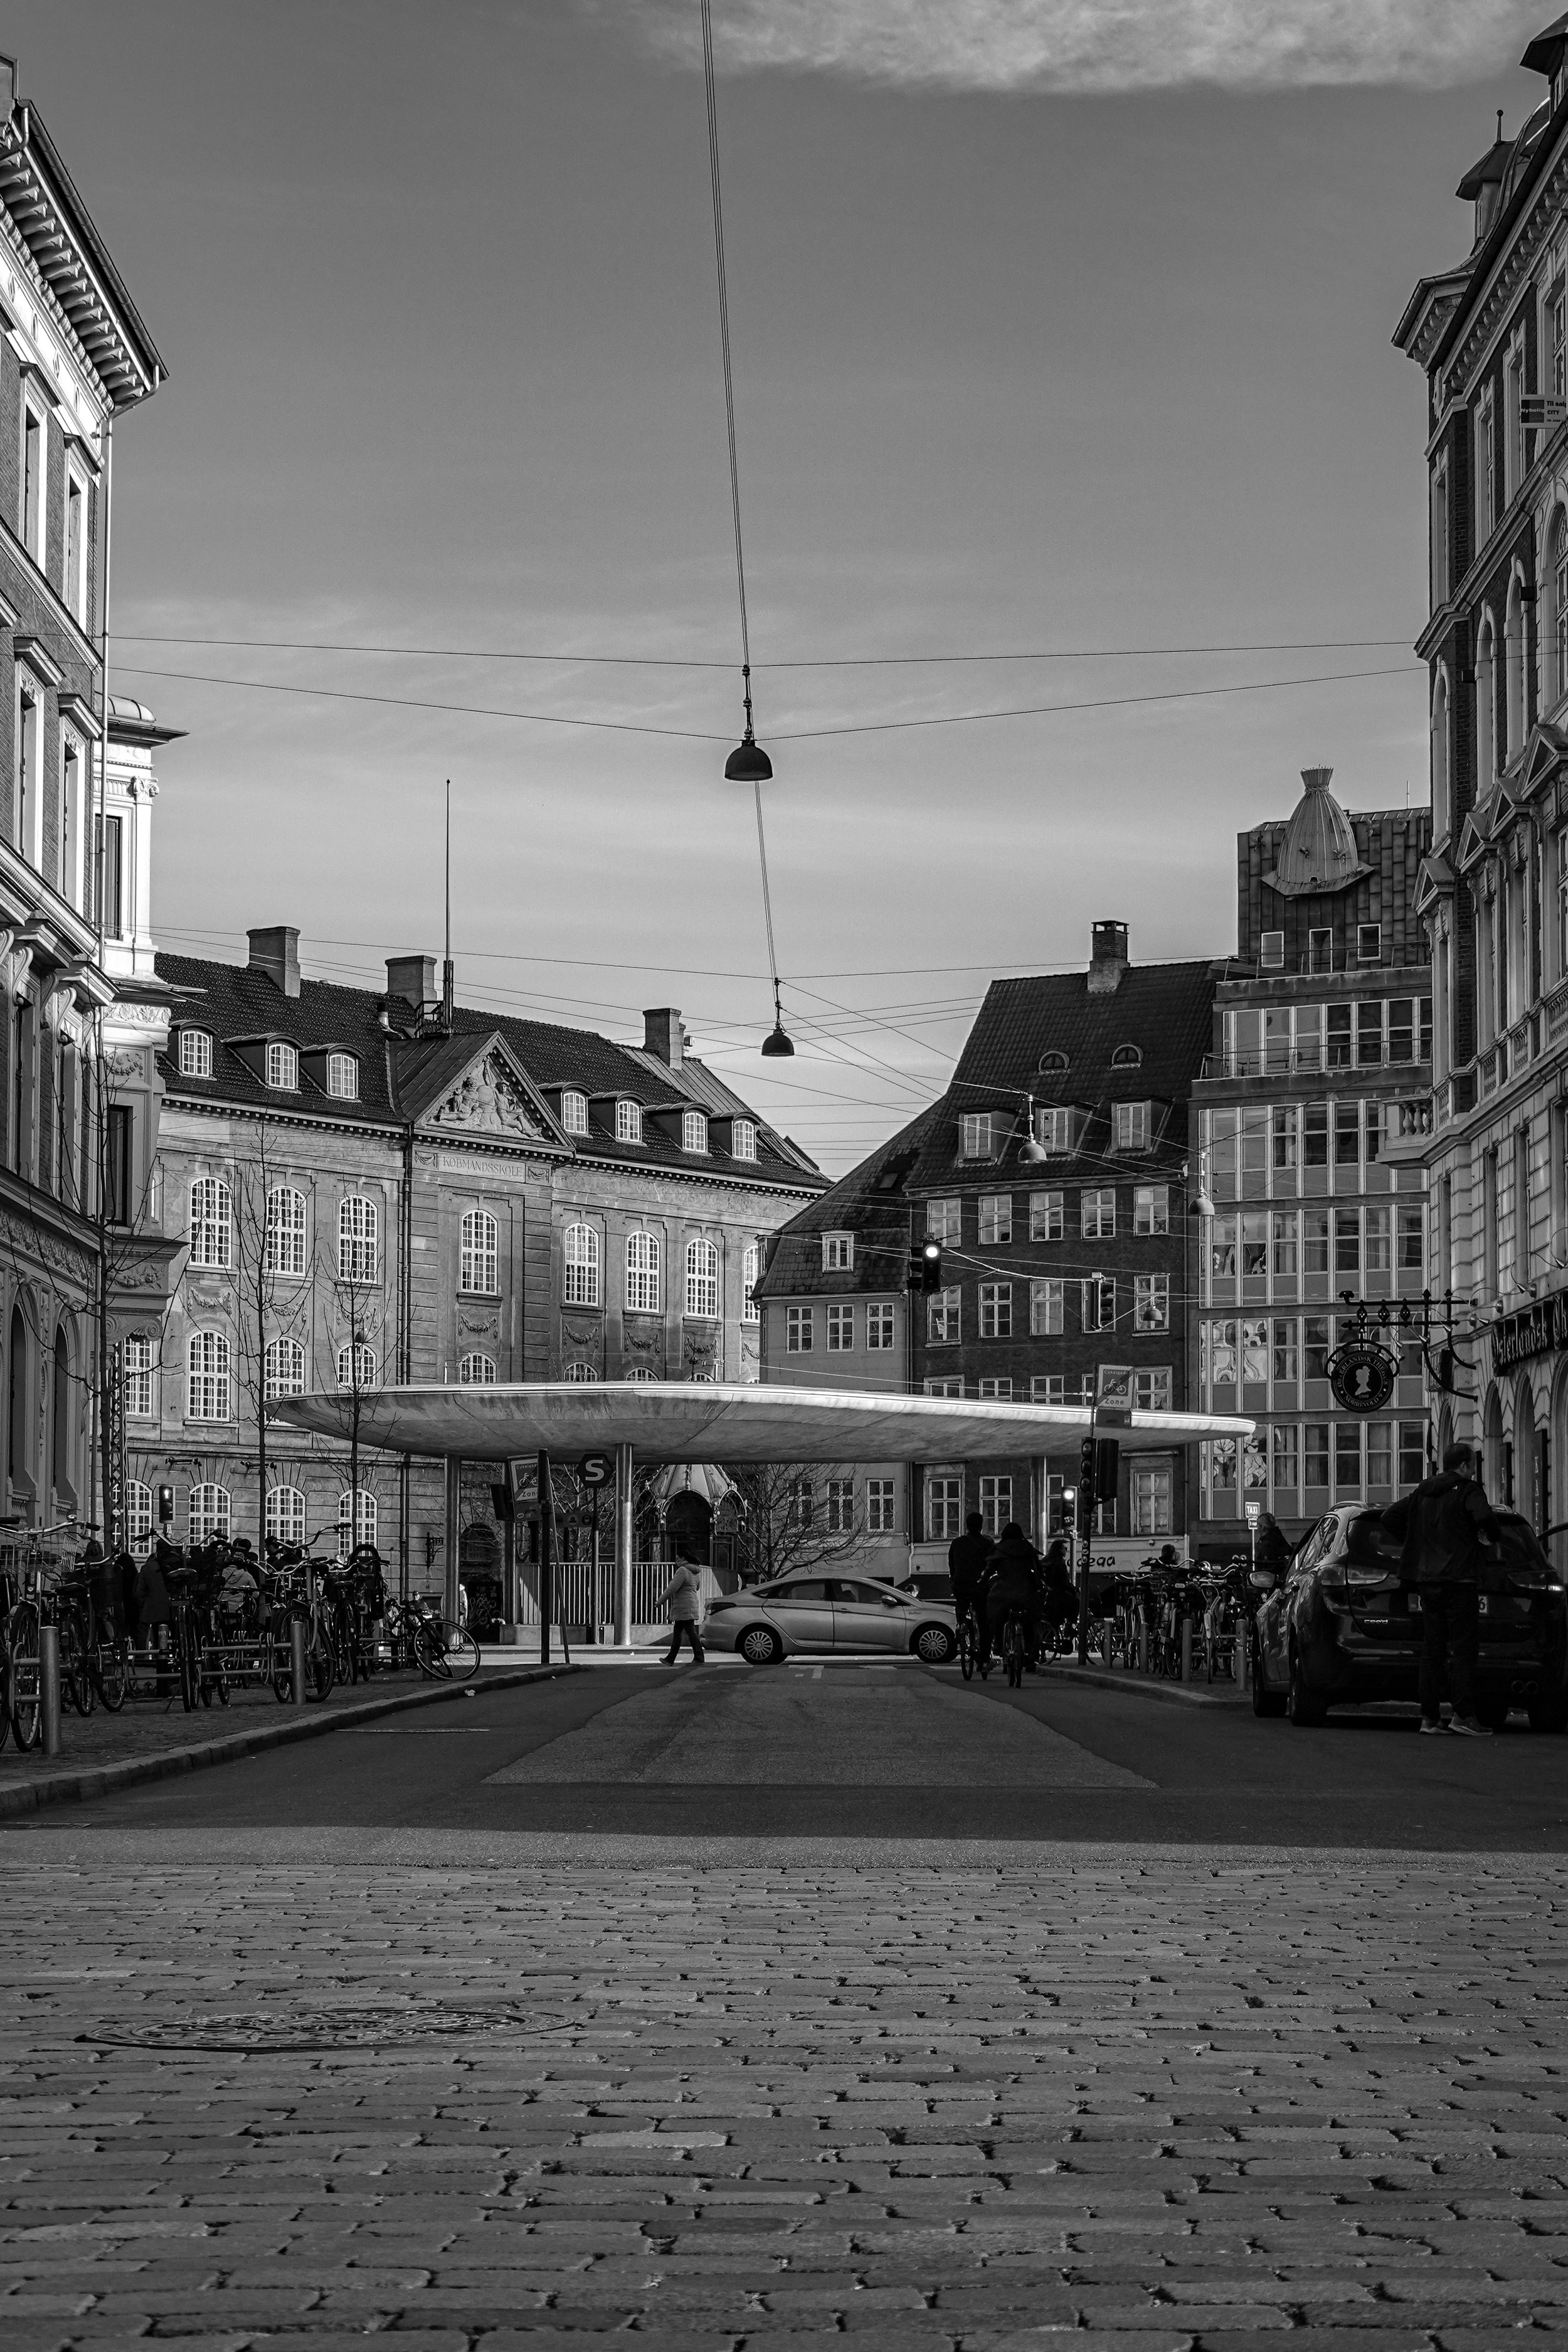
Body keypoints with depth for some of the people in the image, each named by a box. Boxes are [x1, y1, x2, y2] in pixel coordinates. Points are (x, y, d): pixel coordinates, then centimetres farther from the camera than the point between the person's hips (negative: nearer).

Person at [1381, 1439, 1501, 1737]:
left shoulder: (1422, 1492, 14)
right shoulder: (1468, 1490, -7)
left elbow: (1390, 1517, 18)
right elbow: (1484, 1517, -25)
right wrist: (1496, 1536, -5)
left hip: (1428, 1579, 7)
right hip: (1460, 1579, -7)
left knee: (1432, 1650, 8)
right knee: (1464, 1649, -5)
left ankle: (1430, 1716, 7)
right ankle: (1463, 1715, -11)